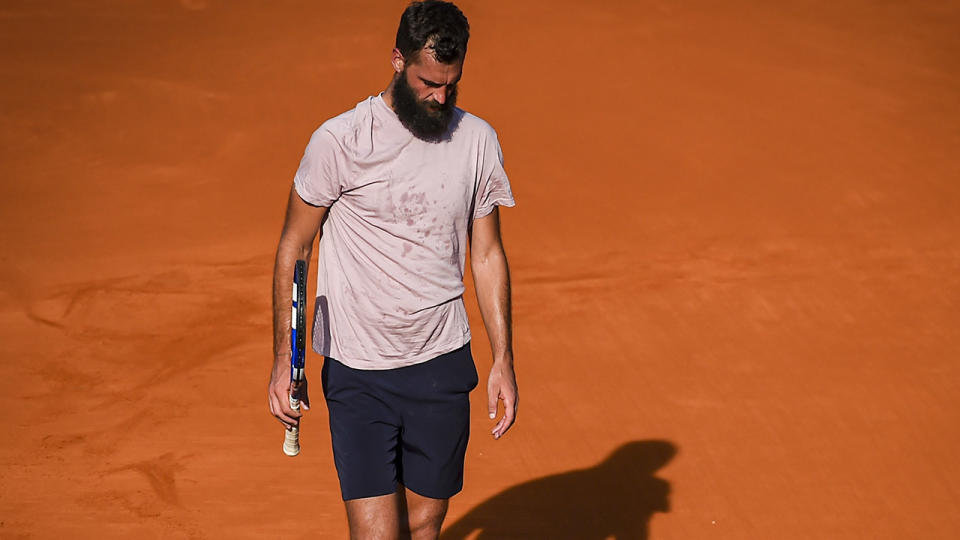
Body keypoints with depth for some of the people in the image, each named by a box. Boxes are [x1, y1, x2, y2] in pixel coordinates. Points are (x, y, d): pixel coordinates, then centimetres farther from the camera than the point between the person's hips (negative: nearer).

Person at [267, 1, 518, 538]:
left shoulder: (478, 139, 3)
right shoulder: (339, 141, -9)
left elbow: (487, 255, 11)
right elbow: (293, 250, -1)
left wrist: (504, 361, 7)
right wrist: (283, 361, -5)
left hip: (443, 364, 4)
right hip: (358, 372, -4)